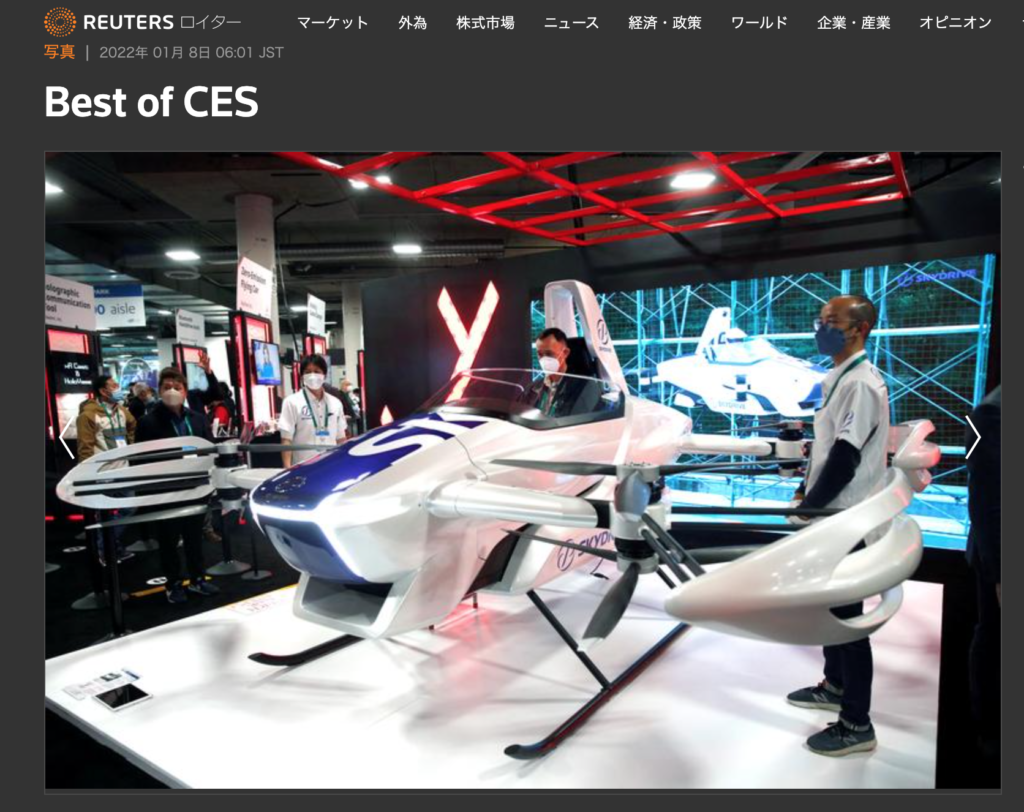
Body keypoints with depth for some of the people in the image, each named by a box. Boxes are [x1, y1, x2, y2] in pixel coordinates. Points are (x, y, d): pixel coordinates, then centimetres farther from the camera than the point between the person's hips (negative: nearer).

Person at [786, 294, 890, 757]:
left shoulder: (862, 384, -20)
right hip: (830, 514, 10)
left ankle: (857, 725, 14)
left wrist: (808, 506, -14)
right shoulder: (838, 380, 11)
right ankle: (836, 685, 39)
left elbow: (846, 458, -23)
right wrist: (806, 493, 11)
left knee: (847, 617, 0)